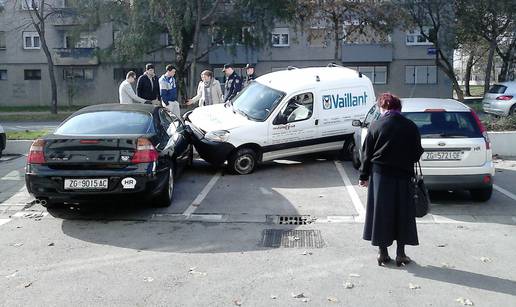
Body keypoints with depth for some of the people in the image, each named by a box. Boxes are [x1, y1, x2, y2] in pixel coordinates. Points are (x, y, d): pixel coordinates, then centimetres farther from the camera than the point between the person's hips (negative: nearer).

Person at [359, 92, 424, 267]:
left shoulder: (376, 126, -6)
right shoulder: (411, 127, -1)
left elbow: (367, 154, -3)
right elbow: (417, 153, 4)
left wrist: (364, 176, 6)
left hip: (380, 176, -1)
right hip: (404, 176, 1)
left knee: (380, 213, 8)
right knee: (402, 214, 11)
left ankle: (383, 254, 13)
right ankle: (401, 254, 15)